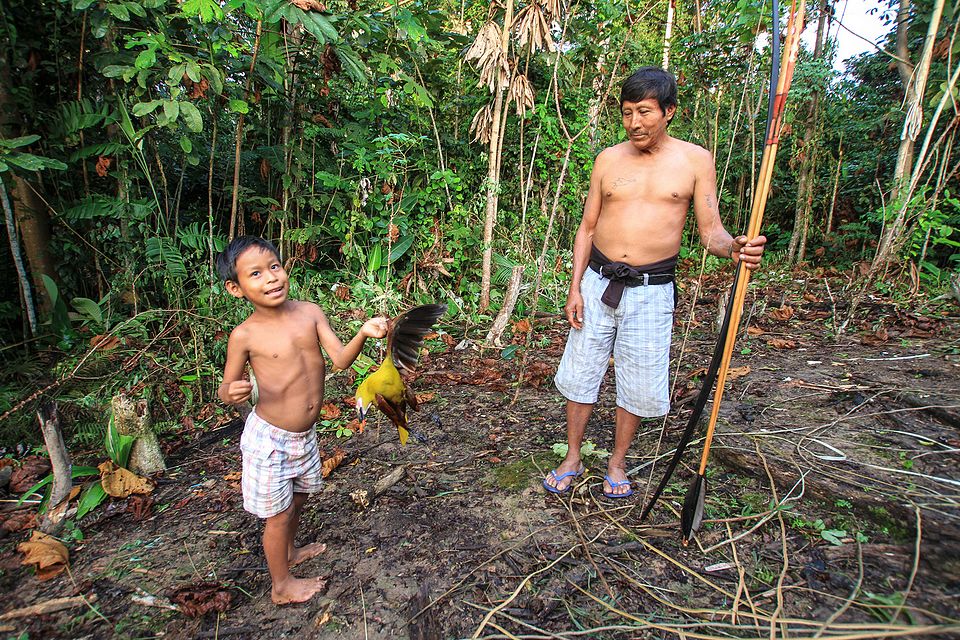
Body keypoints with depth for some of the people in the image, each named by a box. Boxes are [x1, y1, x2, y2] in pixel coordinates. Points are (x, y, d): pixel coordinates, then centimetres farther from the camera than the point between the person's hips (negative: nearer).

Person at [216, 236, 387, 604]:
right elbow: (227, 388, -4)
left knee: (298, 498, 26)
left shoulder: (309, 312, -6)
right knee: (279, 513, 11)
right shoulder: (245, 335, -15)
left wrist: (363, 333, -27)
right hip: (269, 438, -5)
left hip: (305, 434, 5)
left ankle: (288, 551, 54)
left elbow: (340, 360, -9)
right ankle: (282, 586, 34)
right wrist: (231, 393, -28)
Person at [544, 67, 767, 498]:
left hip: (651, 290, -1)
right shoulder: (608, 159, 6)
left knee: (638, 385, 7)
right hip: (597, 283, 2)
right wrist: (575, 289, 1)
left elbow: (709, 229, 0)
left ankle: (617, 462, 30)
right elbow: (587, 227, 8)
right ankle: (572, 458, 27)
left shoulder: (695, 160, 1)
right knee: (580, 374, 8)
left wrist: (734, 248, -24)